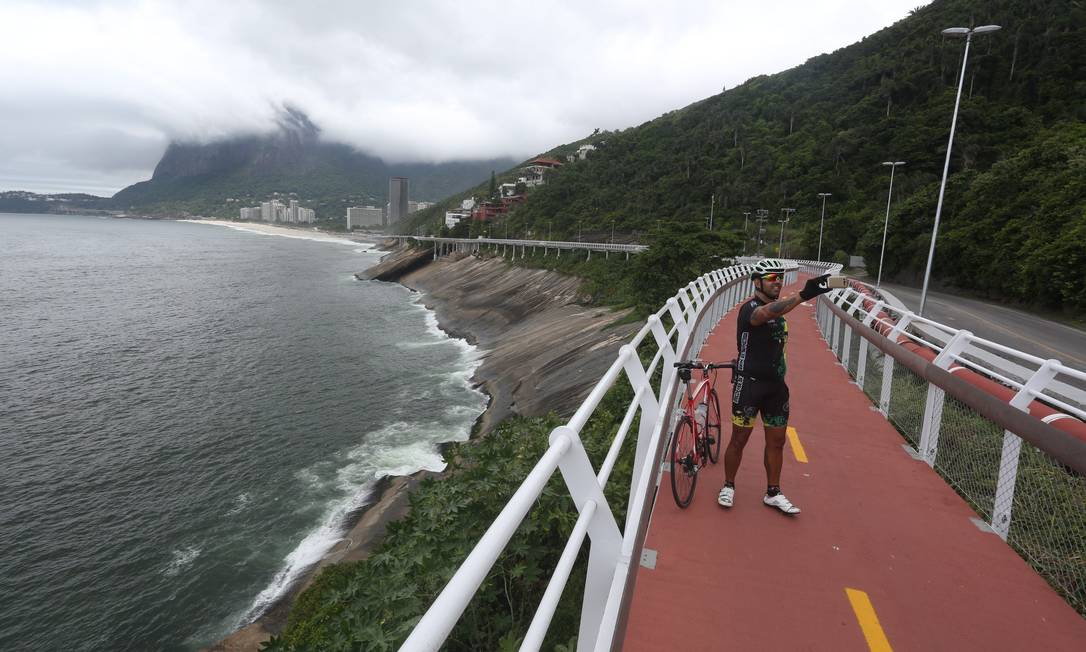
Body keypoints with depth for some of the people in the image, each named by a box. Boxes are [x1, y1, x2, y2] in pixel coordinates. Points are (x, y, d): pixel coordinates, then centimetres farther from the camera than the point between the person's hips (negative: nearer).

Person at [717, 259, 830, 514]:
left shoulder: (779, 311, 12)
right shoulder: (750, 307, -14)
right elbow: (768, 313, -39)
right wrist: (803, 295, -52)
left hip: (775, 384, 7)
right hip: (749, 383, -7)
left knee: (777, 441, 11)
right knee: (739, 438, 4)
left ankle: (773, 493, 25)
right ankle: (728, 486, 21)